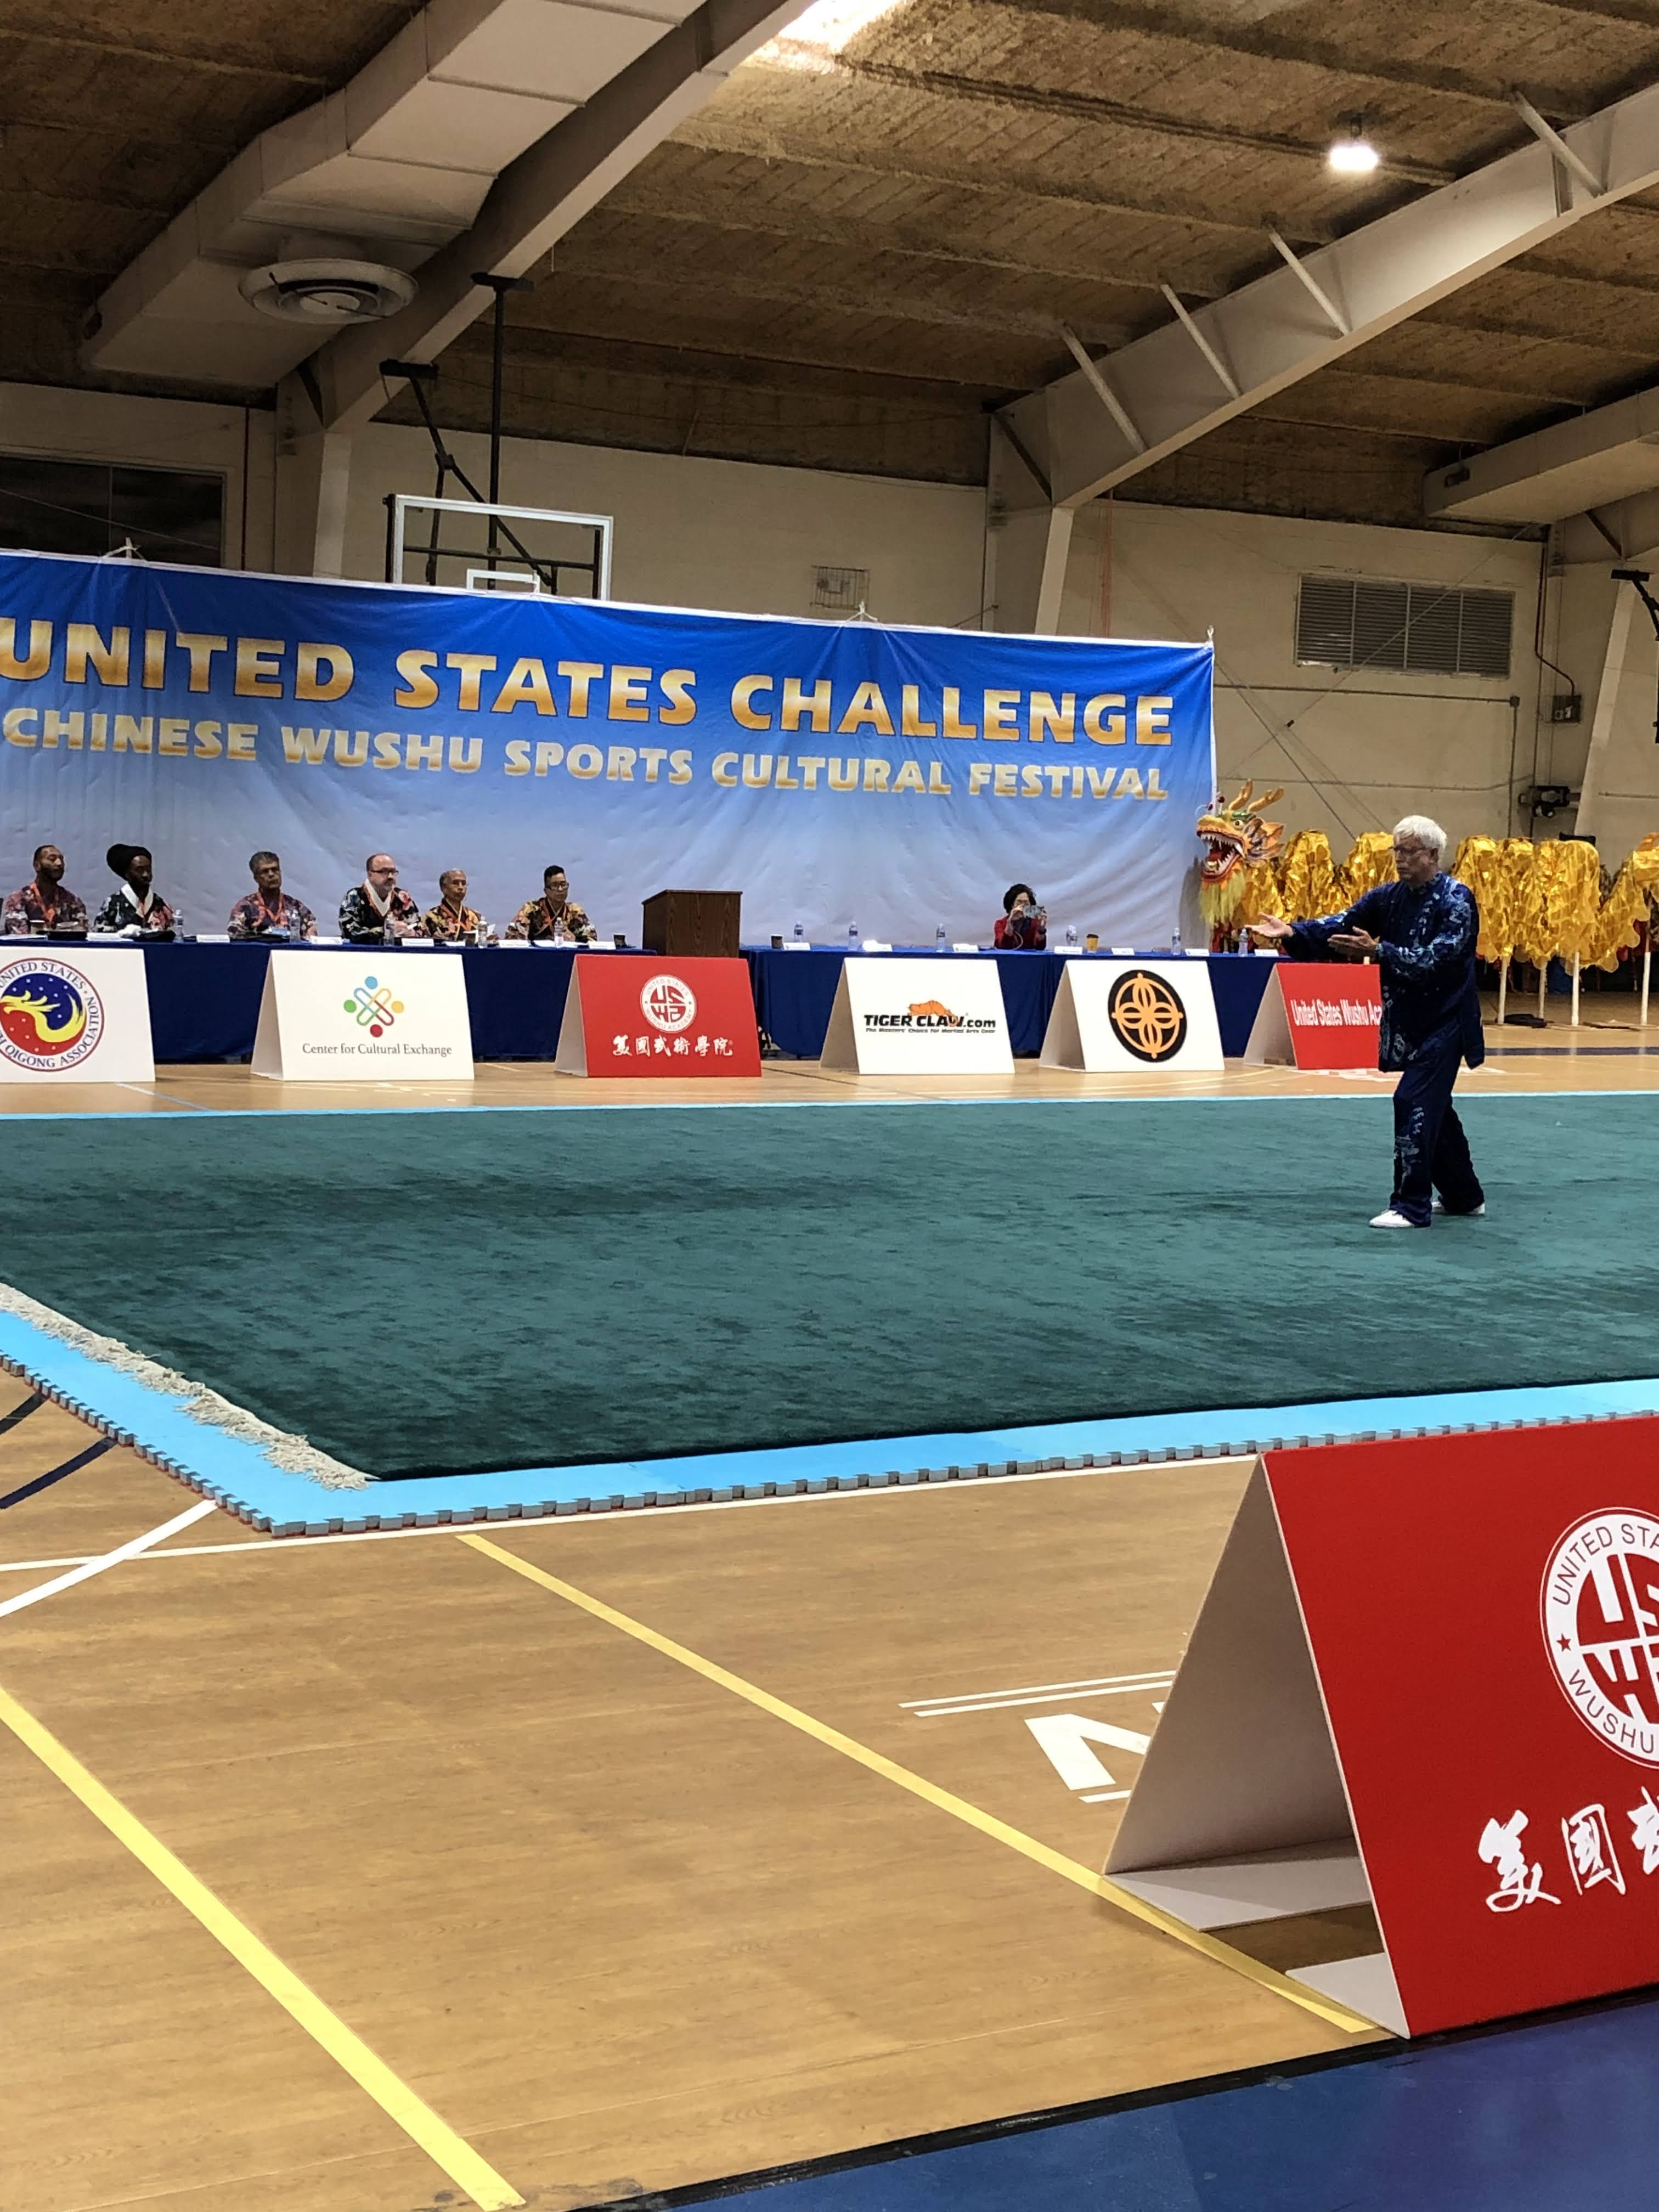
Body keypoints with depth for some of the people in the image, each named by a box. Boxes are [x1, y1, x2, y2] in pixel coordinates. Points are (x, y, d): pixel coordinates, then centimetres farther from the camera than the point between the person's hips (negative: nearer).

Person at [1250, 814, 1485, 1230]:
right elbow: (1342, 925, -3)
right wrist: (1293, 933, -20)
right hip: (1408, 1021, 7)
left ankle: (1412, 1207, -8)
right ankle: (1464, 1196, 32)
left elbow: (1435, 958, -25)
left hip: (1445, 1023, -7)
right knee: (1434, 1109, 17)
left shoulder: (1456, 900, -14)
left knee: (1415, 1104, -14)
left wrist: (1377, 951, -35)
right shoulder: (1390, 897, 6)